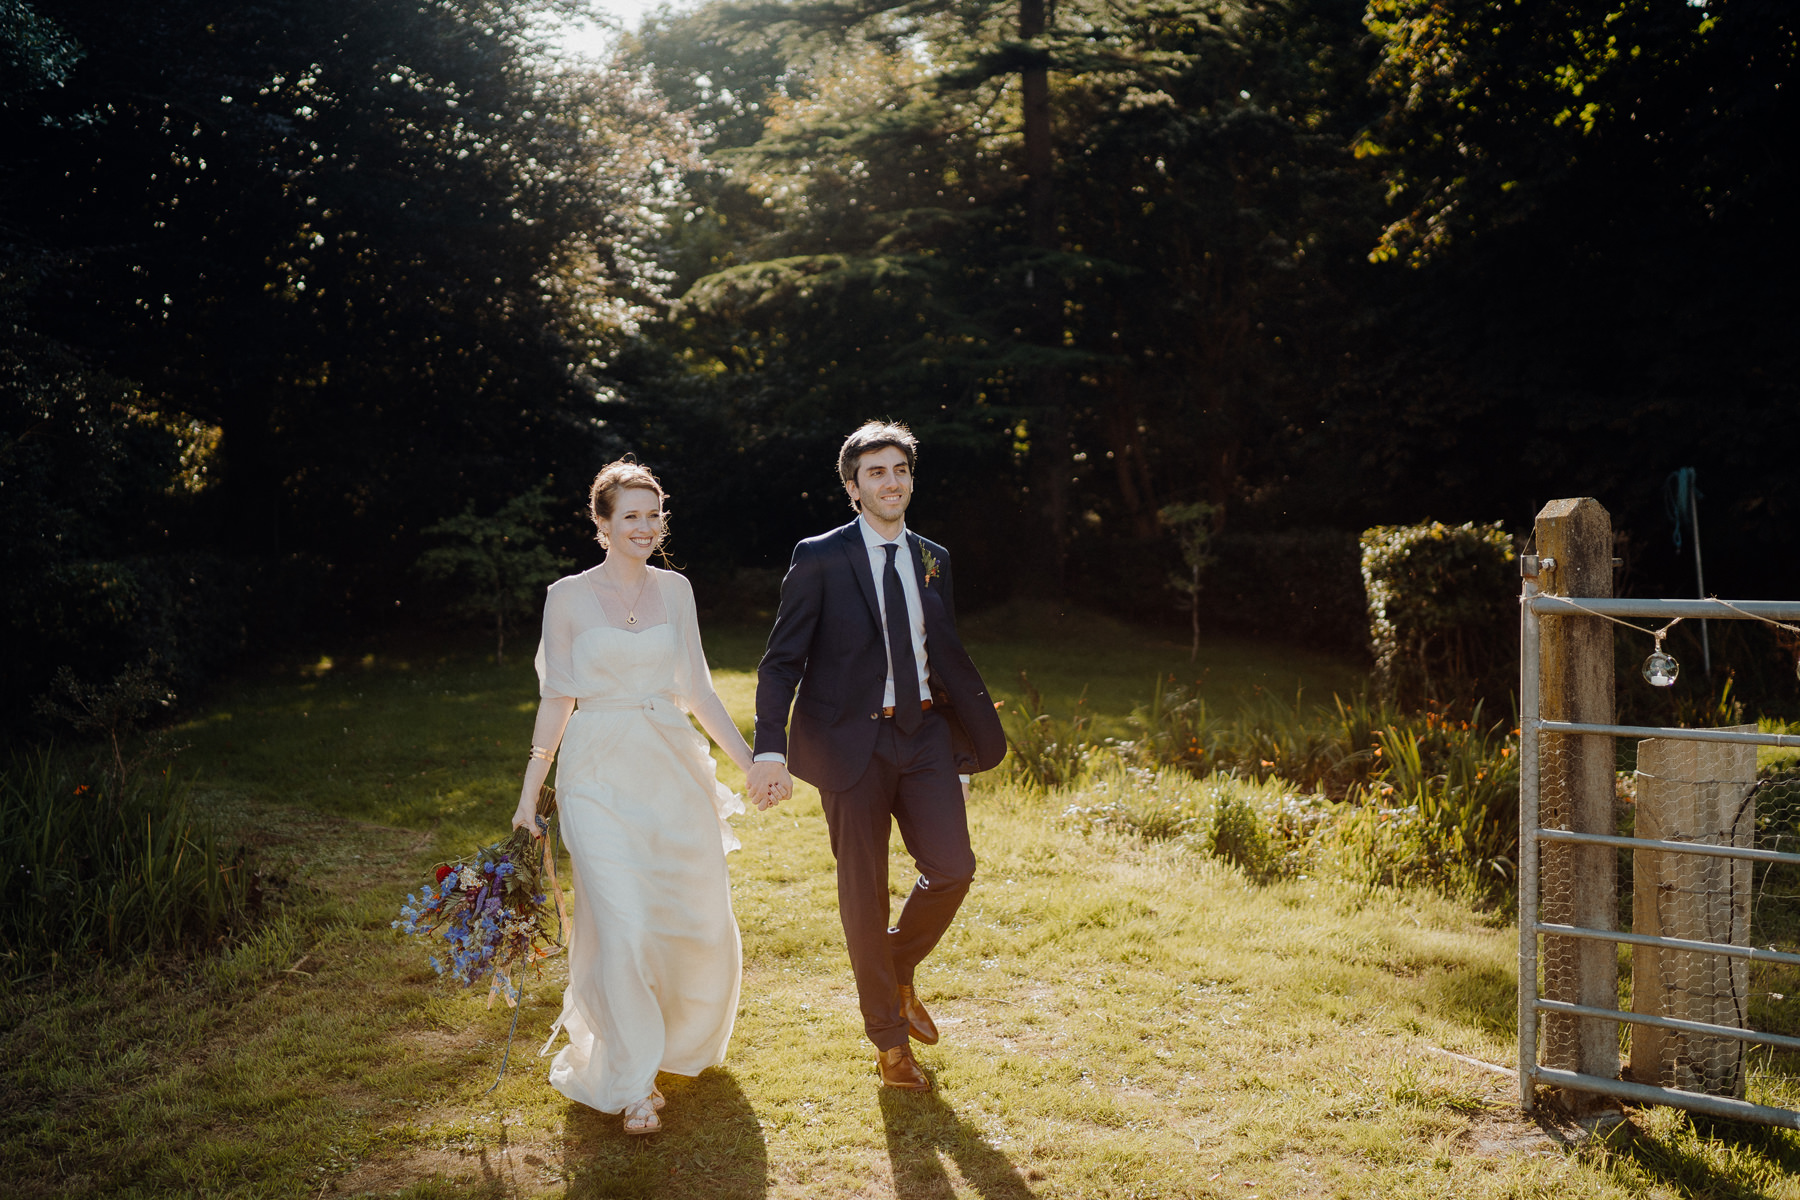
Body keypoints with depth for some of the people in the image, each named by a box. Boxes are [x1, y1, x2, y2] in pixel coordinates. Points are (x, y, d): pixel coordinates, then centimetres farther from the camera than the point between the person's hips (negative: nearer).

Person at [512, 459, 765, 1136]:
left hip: (675, 769, 4)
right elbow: (557, 698, 2)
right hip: (601, 775, -3)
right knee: (624, 928, -12)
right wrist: (529, 794, 0)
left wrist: (749, 761, 6)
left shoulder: (675, 590, 8)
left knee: (704, 924, 8)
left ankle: (685, 1042, 39)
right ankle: (632, 1081, 8)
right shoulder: (568, 597, -1)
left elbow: (696, 689, 10)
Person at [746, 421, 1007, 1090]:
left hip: (925, 733, 4)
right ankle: (888, 1037, 23)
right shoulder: (819, 559, -4)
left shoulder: (933, 560, 10)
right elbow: (782, 660, -7)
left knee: (952, 868, -6)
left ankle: (900, 968, 27)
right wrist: (771, 749, -19)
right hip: (852, 740, -4)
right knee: (864, 892, 5)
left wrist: (977, 740, 18)